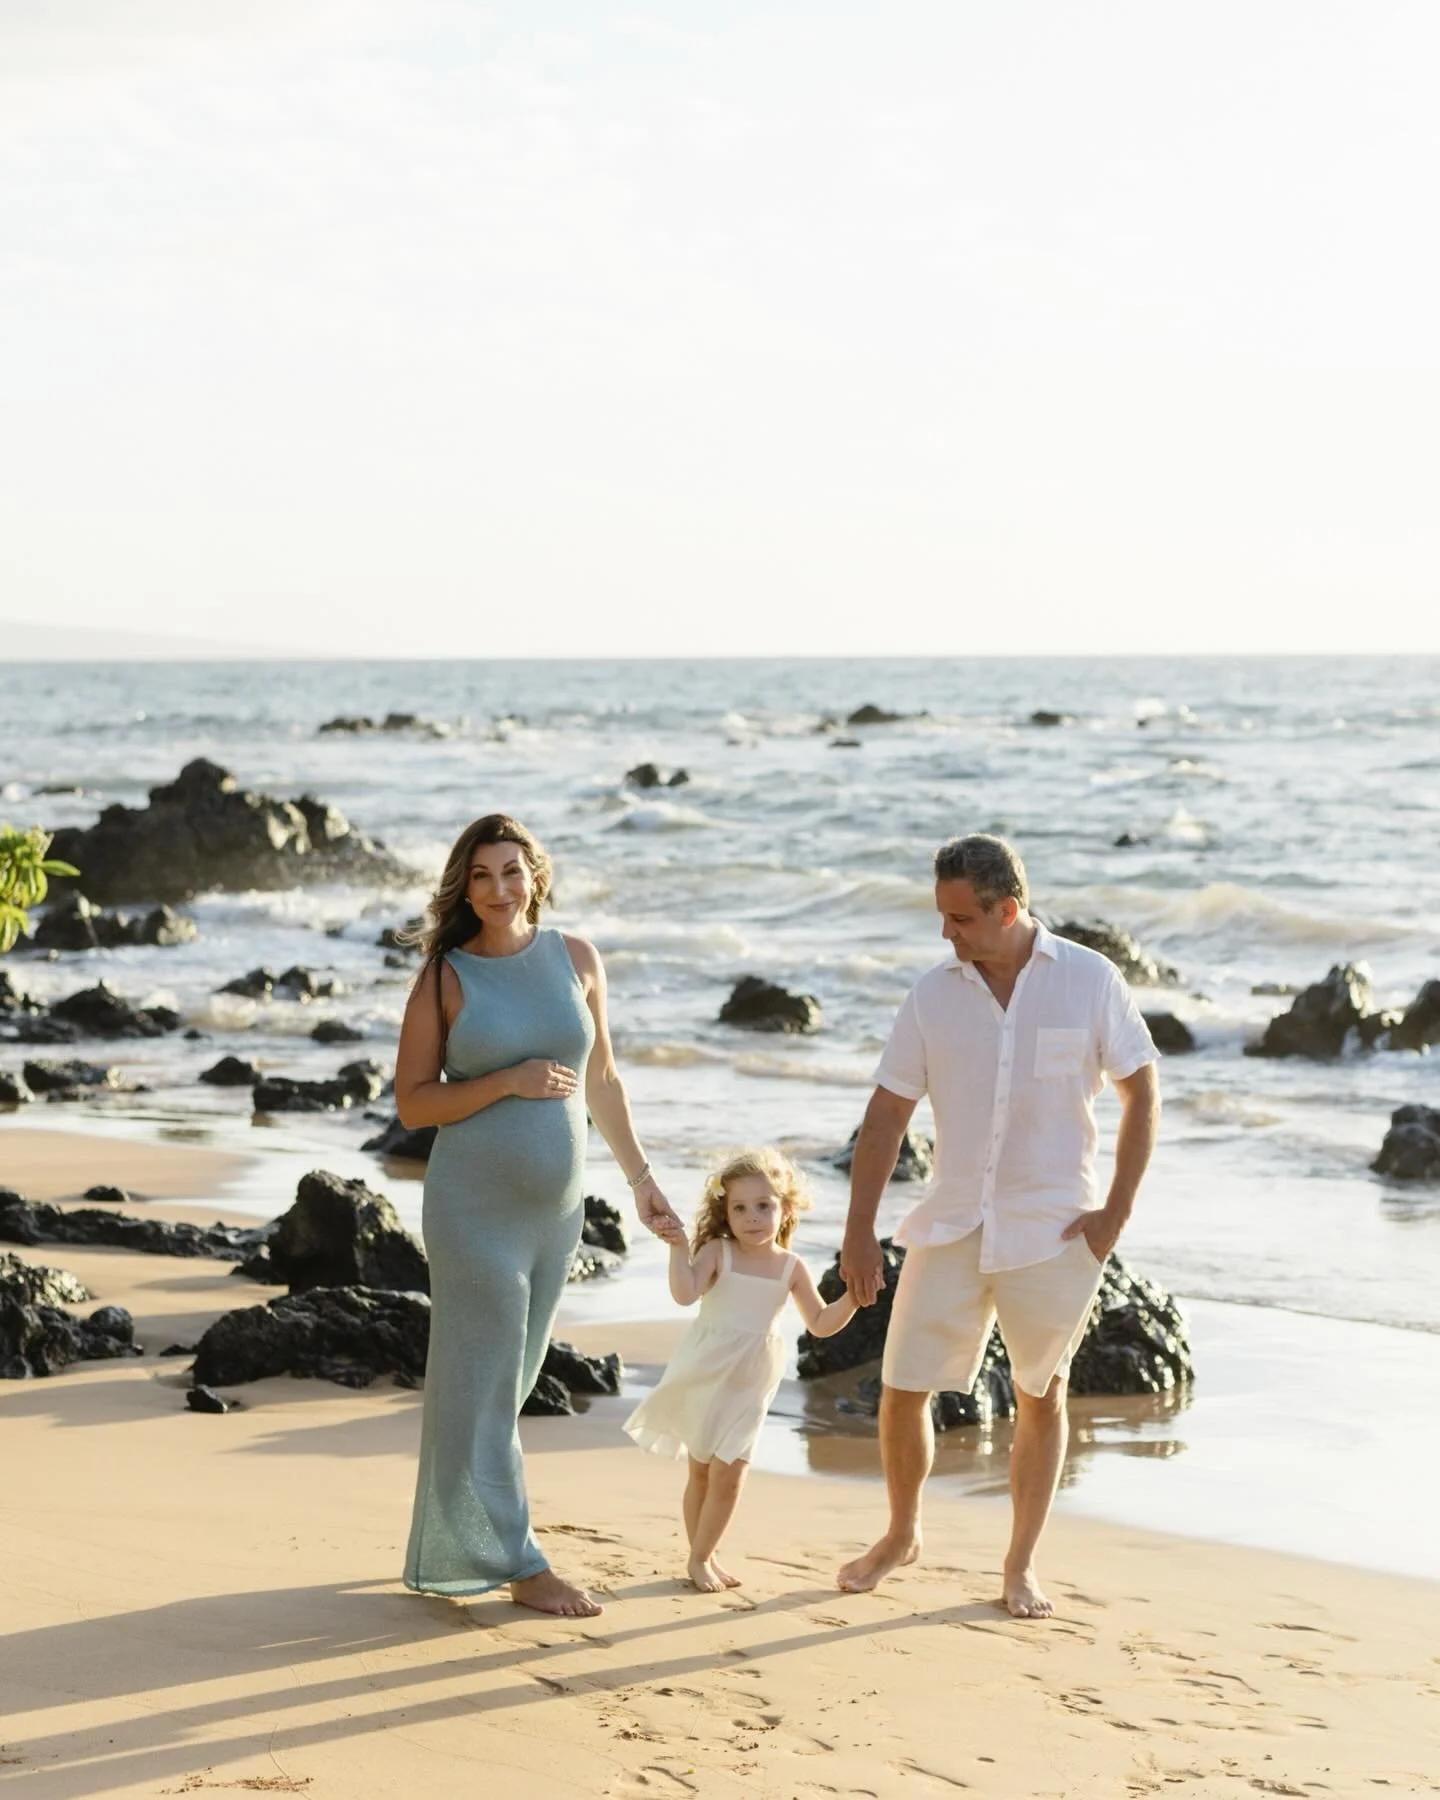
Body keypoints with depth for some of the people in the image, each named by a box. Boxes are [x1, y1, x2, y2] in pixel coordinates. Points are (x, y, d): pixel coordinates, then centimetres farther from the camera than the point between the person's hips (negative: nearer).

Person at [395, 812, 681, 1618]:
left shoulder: (574, 957, 3)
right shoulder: (445, 978, -6)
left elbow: (602, 1079, 13)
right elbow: (412, 1103, -6)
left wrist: (641, 1174, 13)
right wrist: (508, 1082, -17)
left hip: (556, 1206, 4)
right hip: (476, 1206, -4)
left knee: (510, 1377, 13)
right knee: (485, 1378, -1)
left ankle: (456, 1544, 27)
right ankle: (516, 1561, 7)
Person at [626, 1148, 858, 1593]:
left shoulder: (790, 1268, 2)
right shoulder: (718, 1252, -7)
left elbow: (821, 1324, 8)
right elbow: (685, 1294, -22)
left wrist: (853, 1297, -7)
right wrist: (679, 1248, -31)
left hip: (748, 1386, 2)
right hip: (703, 1376, -2)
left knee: (728, 1473, -4)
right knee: (702, 1470, 5)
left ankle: (702, 1557, 11)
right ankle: (701, 1556, 18)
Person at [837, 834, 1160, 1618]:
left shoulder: (1089, 980, -6)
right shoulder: (933, 995, -2)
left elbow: (1140, 1092, 0)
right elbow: (886, 1114, 1)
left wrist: (1116, 1212, -6)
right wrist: (857, 1231, -2)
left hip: (1052, 1231, -2)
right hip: (952, 1223, 2)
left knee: (1040, 1397, 9)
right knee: (902, 1387, 2)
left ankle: (1022, 1563, 23)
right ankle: (900, 1535, 26)